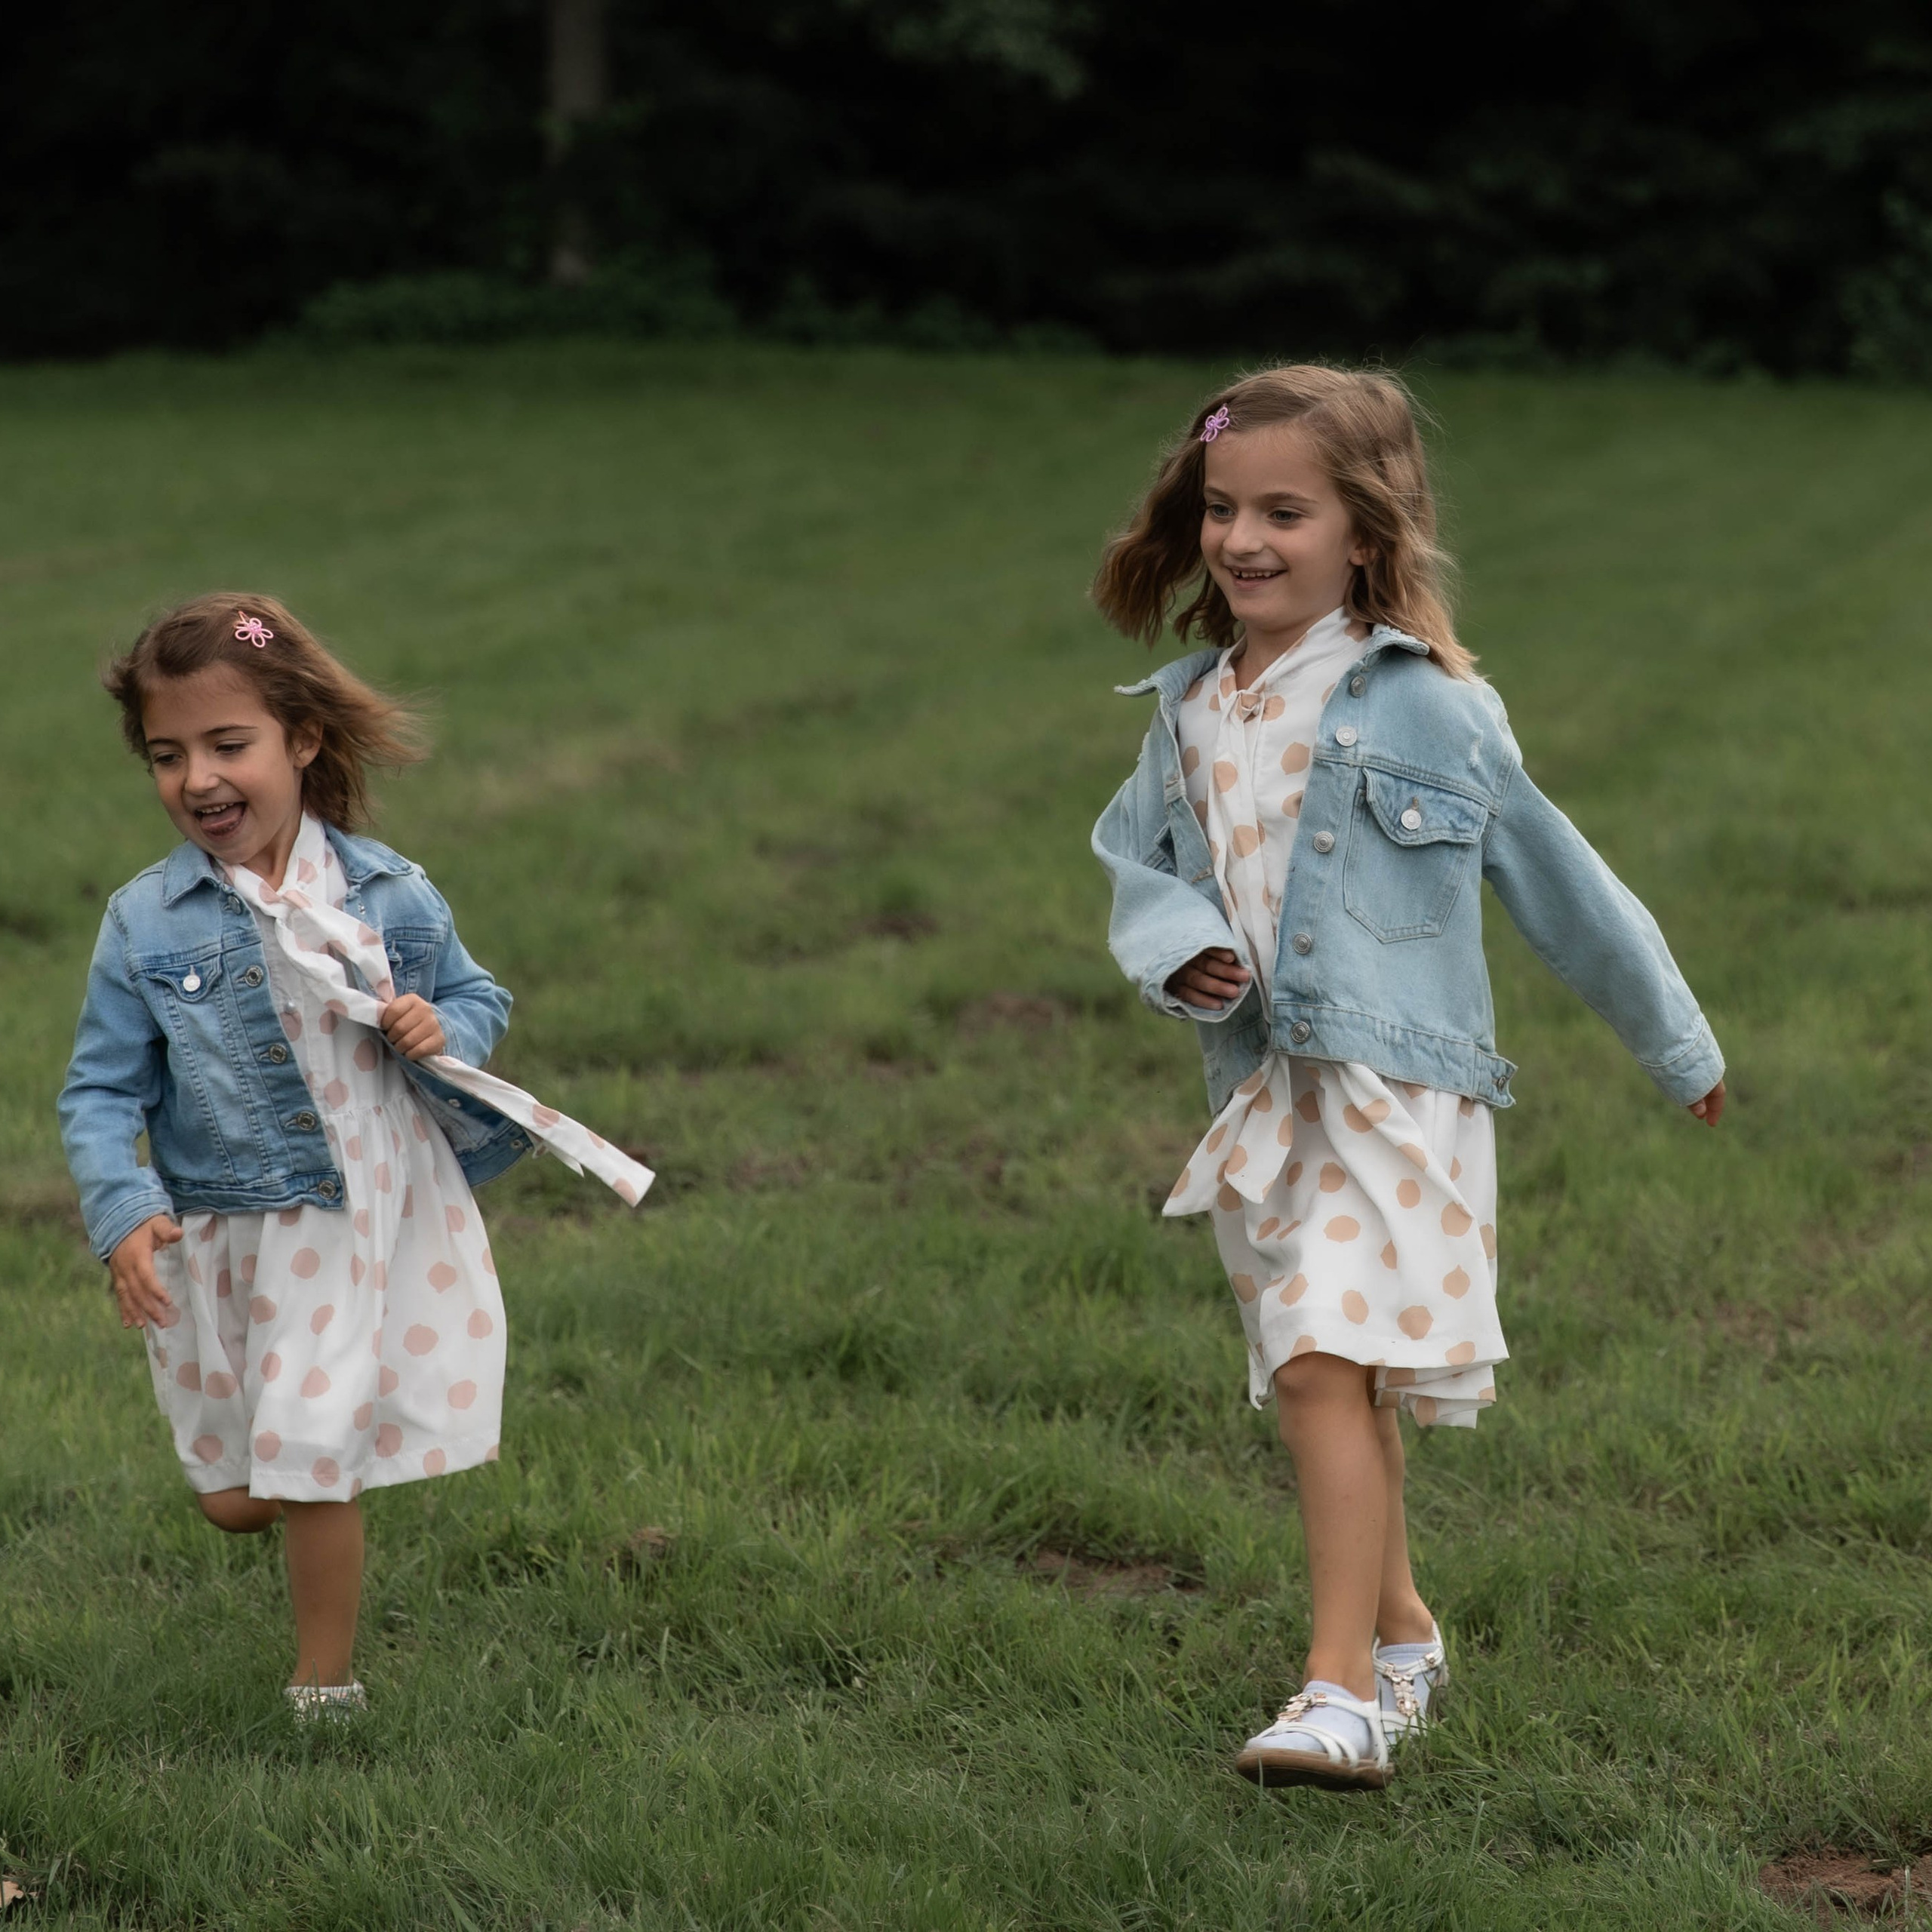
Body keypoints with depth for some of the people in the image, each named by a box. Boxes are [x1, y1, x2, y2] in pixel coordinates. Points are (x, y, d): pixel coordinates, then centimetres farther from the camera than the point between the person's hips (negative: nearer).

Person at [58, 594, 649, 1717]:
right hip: (223, 1243, 1)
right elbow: (101, 1091, -6)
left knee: (317, 1478, 4)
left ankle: (326, 1686, 24)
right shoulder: (146, 924, -9)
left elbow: (480, 998, 9)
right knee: (235, 1497, 13)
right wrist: (125, 1214, -21)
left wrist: (443, 1029, -14)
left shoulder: (389, 895, -6)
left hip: (375, 1230, -1)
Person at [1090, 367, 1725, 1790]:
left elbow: (1559, 880, 1)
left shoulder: (1427, 708, -7)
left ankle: (1344, 1693, -19)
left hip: (1395, 1093, -6)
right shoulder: (1194, 710, 7)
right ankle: (1402, 1629, 36)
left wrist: (1676, 1046, 10)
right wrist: (1178, 949, -5)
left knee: (1331, 1366, -19)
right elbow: (1137, 855, 19)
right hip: (1263, 1098, 6)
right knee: (1330, 1384, 16)